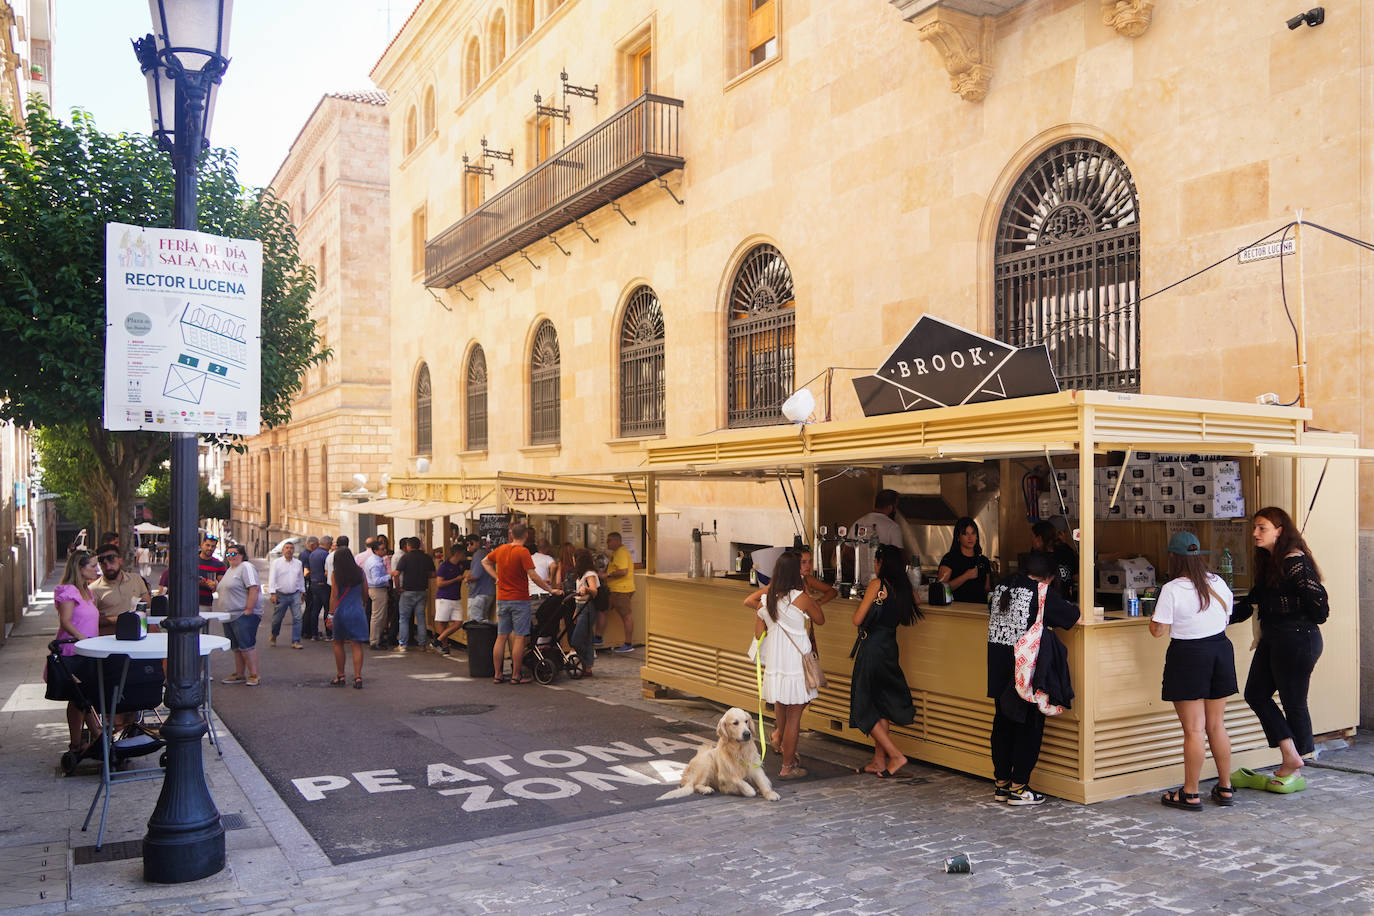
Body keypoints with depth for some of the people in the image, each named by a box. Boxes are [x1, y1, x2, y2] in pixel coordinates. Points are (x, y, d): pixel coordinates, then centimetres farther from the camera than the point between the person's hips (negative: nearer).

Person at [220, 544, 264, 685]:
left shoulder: (246, 567, -12)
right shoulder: (230, 569, 18)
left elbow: (254, 589, -21)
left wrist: (248, 610, -24)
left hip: (244, 615, -10)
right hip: (229, 616, 10)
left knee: (246, 646, -10)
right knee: (236, 647, 13)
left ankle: (253, 675, -5)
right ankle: (239, 675, 20)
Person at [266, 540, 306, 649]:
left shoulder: (298, 563, 10)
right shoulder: (276, 562, 0)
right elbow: (272, 578, -5)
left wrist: (302, 591, 20)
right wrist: (272, 593, -12)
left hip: (295, 595, 2)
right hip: (281, 595, -2)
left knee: (297, 618, -7)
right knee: (277, 618, 8)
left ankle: (295, 641, -3)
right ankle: (273, 636, 34)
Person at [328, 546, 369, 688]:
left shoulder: (336, 574, -5)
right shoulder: (360, 573, 1)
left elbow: (334, 596, -7)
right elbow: (365, 593, 9)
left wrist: (330, 615, -5)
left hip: (341, 612, -1)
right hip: (357, 611, 1)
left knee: (338, 643, 16)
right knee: (357, 645, 0)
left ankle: (340, 676, 21)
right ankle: (357, 677, -9)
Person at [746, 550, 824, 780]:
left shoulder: (764, 599, 2)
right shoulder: (801, 598, -11)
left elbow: (759, 634, 8)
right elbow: (820, 620, 4)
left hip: (773, 664, 5)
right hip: (796, 664, -4)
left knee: (781, 709, 24)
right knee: (793, 717, 4)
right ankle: (788, 767, 11)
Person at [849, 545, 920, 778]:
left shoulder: (877, 584, -13)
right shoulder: (904, 589, 5)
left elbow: (857, 620, -13)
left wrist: (861, 604, 6)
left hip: (871, 648, -7)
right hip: (890, 648, 7)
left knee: (864, 707, 2)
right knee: (881, 705, 16)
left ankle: (896, 755, -3)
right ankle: (879, 761, 21)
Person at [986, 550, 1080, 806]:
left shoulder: (1002, 586, 9)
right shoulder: (1042, 591, -9)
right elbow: (1073, 617, -7)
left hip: (997, 660, 6)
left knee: (1002, 721, 14)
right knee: (1029, 724, 4)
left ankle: (1001, 783, 21)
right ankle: (1018, 787, 7)